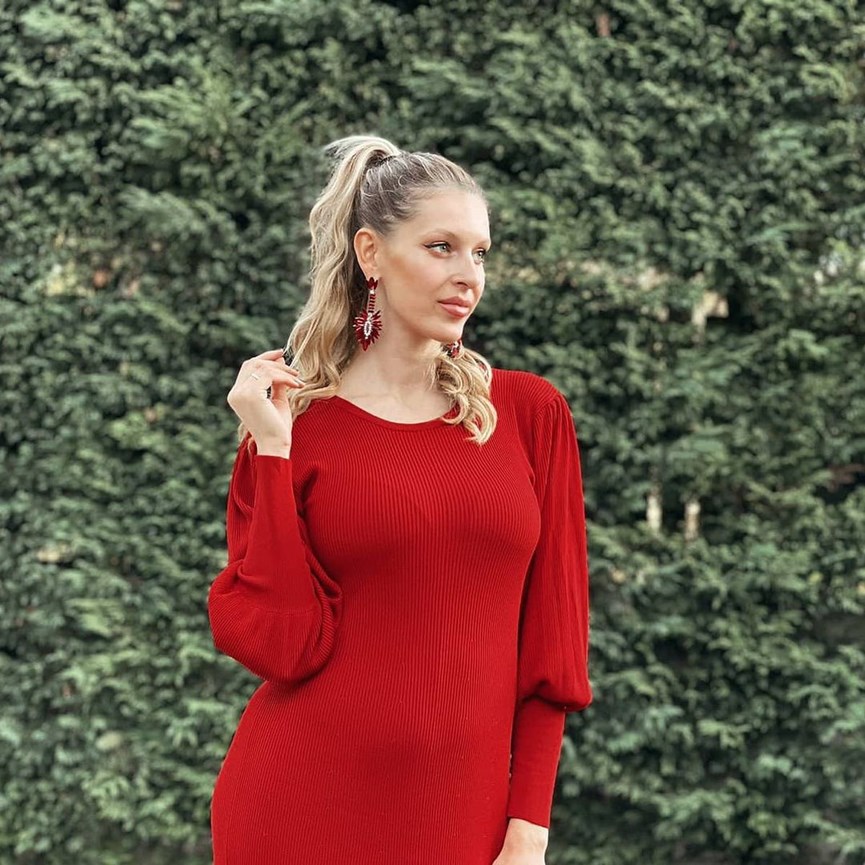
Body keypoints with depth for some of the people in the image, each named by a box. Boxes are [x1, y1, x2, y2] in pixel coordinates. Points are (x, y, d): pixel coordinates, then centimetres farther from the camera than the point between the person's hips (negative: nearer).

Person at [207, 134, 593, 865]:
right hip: (307, 806, -1)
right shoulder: (290, 423, -2)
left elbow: (552, 634, 2)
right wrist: (271, 452, -12)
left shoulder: (530, 411, 2)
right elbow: (283, 644, -9)